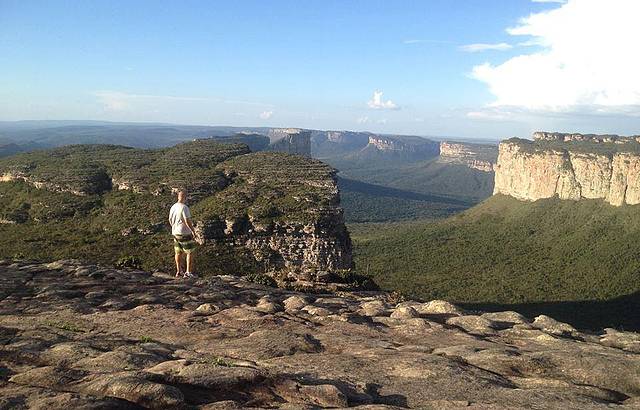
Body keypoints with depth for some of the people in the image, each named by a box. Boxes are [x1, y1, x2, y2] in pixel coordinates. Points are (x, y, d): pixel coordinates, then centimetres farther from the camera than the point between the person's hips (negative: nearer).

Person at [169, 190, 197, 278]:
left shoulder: (173, 207, 4)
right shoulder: (184, 208, -20)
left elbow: (170, 220, 14)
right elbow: (187, 221, -23)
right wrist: (193, 231, -14)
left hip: (175, 233, 8)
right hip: (185, 234, -7)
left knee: (178, 252, 16)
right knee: (190, 252, 3)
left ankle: (179, 271, 21)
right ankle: (188, 272, 2)